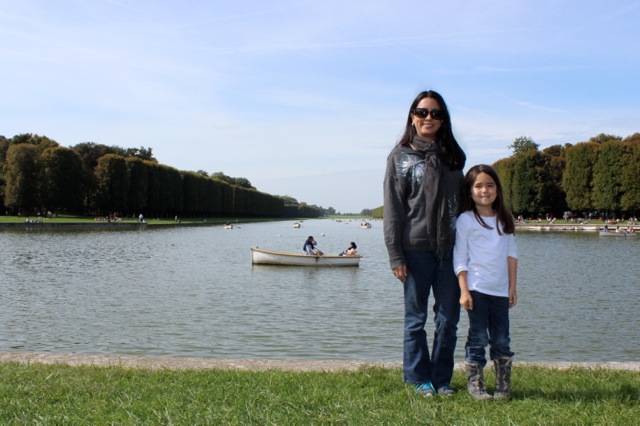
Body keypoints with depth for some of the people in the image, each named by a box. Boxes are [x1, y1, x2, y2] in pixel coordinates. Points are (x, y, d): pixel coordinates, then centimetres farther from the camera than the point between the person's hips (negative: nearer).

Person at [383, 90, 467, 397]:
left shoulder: (452, 156, 13)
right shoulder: (400, 156, 1)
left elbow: (462, 200, 15)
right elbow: (393, 208, -3)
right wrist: (395, 254, -9)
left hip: (450, 248, 4)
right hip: (416, 249, -3)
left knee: (449, 318, 7)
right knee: (416, 318, 6)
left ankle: (442, 378, 21)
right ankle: (419, 378, 19)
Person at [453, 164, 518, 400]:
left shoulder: (504, 219, 11)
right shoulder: (465, 220, -3)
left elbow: (511, 253, 12)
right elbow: (459, 258, -5)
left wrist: (512, 286, 8)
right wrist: (464, 291, -10)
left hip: (500, 290, 4)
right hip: (476, 289, -4)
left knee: (502, 340, 8)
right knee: (478, 338, 0)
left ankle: (503, 386, 19)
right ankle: (474, 384, 11)